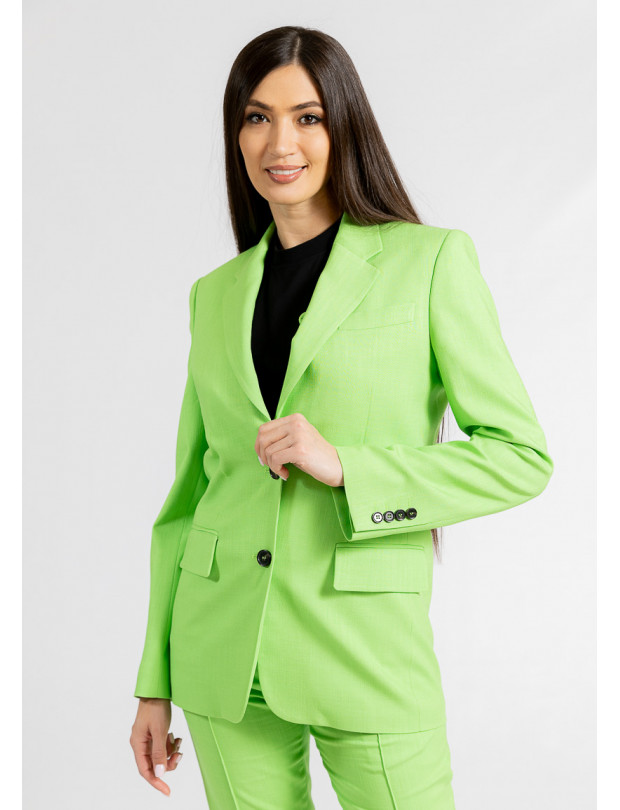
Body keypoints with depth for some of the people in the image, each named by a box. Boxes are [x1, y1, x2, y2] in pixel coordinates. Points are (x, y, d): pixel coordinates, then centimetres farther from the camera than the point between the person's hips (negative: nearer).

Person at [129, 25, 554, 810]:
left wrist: (346, 467, -17)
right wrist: (156, 683, 10)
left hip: (366, 650, -3)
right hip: (224, 655, 4)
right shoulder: (215, 294, 9)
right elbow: (188, 492, 11)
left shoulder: (431, 260, -3)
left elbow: (520, 455, -4)